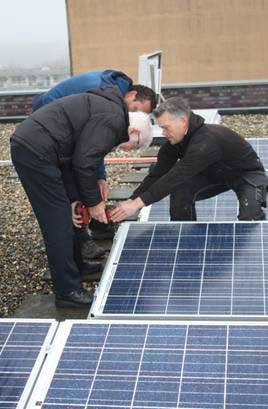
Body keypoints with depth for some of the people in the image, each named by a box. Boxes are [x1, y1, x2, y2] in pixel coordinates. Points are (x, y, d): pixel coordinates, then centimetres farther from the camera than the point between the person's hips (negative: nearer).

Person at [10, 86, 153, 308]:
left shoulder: (105, 109, 21)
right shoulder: (113, 119, -11)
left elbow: (79, 159, 22)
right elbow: (84, 163, -14)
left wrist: (74, 200, 17)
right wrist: (94, 202, -2)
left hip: (25, 146, 11)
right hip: (36, 151, -11)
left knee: (61, 221, 19)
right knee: (58, 225, -5)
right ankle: (68, 292, 2)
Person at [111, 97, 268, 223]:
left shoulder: (206, 142, -41)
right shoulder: (174, 140, -15)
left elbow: (175, 176, -47)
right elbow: (157, 174, -17)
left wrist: (137, 204, -49)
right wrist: (130, 201, -29)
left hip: (248, 172, -7)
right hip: (215, 174, 7)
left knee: (250, 214, -33)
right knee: (180, 189, -18)